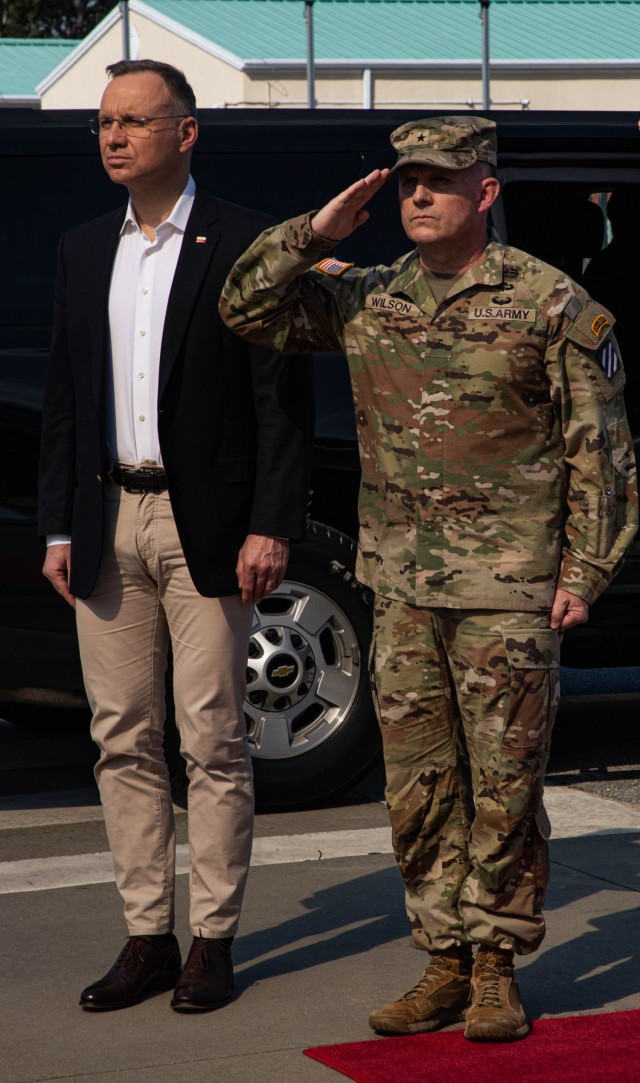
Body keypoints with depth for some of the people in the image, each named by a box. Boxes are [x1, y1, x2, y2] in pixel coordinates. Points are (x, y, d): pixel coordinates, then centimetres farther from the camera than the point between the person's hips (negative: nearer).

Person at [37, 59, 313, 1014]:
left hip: (206, 527, -5)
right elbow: (64, 397, 15)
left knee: (214, 743, -1)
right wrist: (60, 528, 8)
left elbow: (284, 397, -5)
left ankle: (213, 940, 8)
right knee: (123, 739, 6)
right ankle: (146, 937, 14)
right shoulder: (83, 252, 13)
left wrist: (270, 528, -12)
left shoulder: (247, 244, -3)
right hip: (108, 523, 5)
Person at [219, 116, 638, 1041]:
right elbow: (247, 308, 12)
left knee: (504, 788, 1)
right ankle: (446, 965, 17)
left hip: (508, 591, -4)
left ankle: (497, 971, 12)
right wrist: (316, 233, -2)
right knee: (418, 789, 7)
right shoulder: (366, 301, 8)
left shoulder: (552, 305, -5)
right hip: (402, 590, 5)